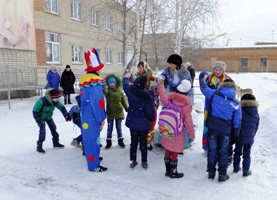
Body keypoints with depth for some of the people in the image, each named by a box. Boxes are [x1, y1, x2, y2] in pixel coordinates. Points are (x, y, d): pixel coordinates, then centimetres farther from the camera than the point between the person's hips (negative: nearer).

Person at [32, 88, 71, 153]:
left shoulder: (55, 101, -19)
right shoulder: (41, 101, -37)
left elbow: (61, 107, -13)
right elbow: (35, 111, -30)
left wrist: (67, 115, -24)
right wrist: (39, 121, -33)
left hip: (48, 117, 7)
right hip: (41, 117, -6)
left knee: (53, 128, 9)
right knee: (42, 130, -16)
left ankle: (56, 142, 27)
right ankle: (39, 146, -4)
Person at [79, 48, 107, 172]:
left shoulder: (85, 80, 9)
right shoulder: (95, 82, -21)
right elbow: (98, 102, -23)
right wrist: (101, 118, -16)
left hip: (85, 115, 9)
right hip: (93, 116, -9)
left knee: (89, 137, 19)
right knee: (93, 138, -2)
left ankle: (92, 157, 35)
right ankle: (94, 165, 6)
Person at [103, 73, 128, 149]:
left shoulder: (120, 91, 1)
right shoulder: (107, 91, -7)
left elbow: (123, 101, 7)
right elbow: (105, 92, -33)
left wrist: (127, 109, 6)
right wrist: (105, 88, -55)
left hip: (119, 112, 2)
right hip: (110, 112, -2)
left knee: (119, 127, 12)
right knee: (110, 128, 7)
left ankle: (120, 140, 25)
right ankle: (109, 142, 17)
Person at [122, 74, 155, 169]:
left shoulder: (130, 91, -8)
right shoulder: (147, 96, -21)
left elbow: (125, 85, 15)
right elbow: (150, 111, -18)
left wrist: (126, 77, 34)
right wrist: (152, 119, 1)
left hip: (132, 122, 3)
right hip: (144, 124, -3)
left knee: (133, 142, 15)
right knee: (143, 143, 10)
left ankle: (133, 160, 23)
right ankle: (144, 161, 21)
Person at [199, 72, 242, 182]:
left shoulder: (214, 94, -6)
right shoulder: (236, 103, -1)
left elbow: (204, 88, 8)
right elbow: (237, 121, 2)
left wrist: (203, 77, 27)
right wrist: (235, 135, 11)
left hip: (213, 128, 0)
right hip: (226, 130, 0)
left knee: (212, 150, 14)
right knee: (223, 152, 13)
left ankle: (211, 172, 24)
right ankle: (222, 174, 21)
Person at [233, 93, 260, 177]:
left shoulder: (241, 112, -15)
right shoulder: (256, 115, -1)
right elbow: (256, 127, 7)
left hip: (240, 137, -2)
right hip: (250, 139, 2)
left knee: (237, 152, 15)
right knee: (247, 154, 11)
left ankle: (236, 167, 25)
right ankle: (246, 171, 15)